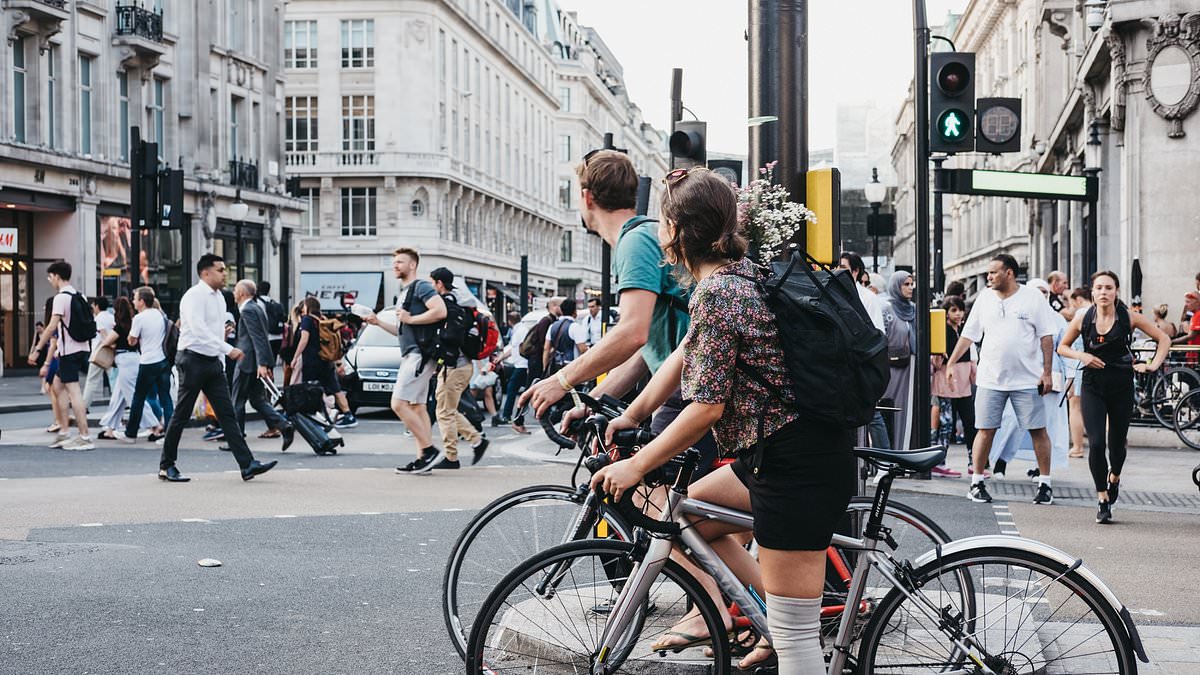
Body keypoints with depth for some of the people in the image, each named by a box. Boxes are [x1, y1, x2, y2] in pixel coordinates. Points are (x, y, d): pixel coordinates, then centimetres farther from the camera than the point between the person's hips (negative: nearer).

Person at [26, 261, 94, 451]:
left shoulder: (61, 297, -12)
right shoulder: (79, 296, 14)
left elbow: (52, 326, -20)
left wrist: (37, 349, -17)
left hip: (69, 350, -9)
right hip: (82, 347, 9)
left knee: (73, 391, -7)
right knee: (58, 385, 18)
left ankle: (85, 437, -8)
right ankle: (63, 432, 18)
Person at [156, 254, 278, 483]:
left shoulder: (219, 297, 14)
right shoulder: (194, 296, -13)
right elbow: (199, 330, -25)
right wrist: (228, 349, -29)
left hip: (213, 361, 8)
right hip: (194, 360, -8)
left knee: (227, 414, 0)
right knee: (181, 415, 1)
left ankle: (247, 465, -6)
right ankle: (166, 466, 14)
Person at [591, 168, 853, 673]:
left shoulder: (717, 293, -17)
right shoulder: (739, 273, 13)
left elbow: (706, 408, -18)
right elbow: (683, 357, 20)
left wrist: (635, 466, -9)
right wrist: (630, 416, 20)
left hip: (798, 465, -10)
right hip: (777, 454, 10)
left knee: (792, 634, -5)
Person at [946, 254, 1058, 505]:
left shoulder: (1033, 298, -1)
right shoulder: (985, 298, 8)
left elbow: (1046, 337, 0)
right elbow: (968, 334, 13)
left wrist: (1047, 372, -5)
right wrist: (951, 363, 9)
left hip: (1027, 380, -2)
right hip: (990, 378, 2)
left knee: (1038, 430, 0)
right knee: (985, 430, 1)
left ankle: (1045, 484, 9)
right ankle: (976, 483, 10)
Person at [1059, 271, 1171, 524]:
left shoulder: (1128, 317, -4)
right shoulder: (1083, 318, -1)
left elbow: (1164, 339, 5)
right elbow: (1062, 346, 11)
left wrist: (1153, 365, -7)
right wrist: (1081, 355, -7)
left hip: (1121, 387, 0)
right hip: (1093, 387, 0)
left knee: (1117, 443, 11)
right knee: (1096, 443, -12)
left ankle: (1114, 478, 44)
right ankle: (1102, 500, -1)